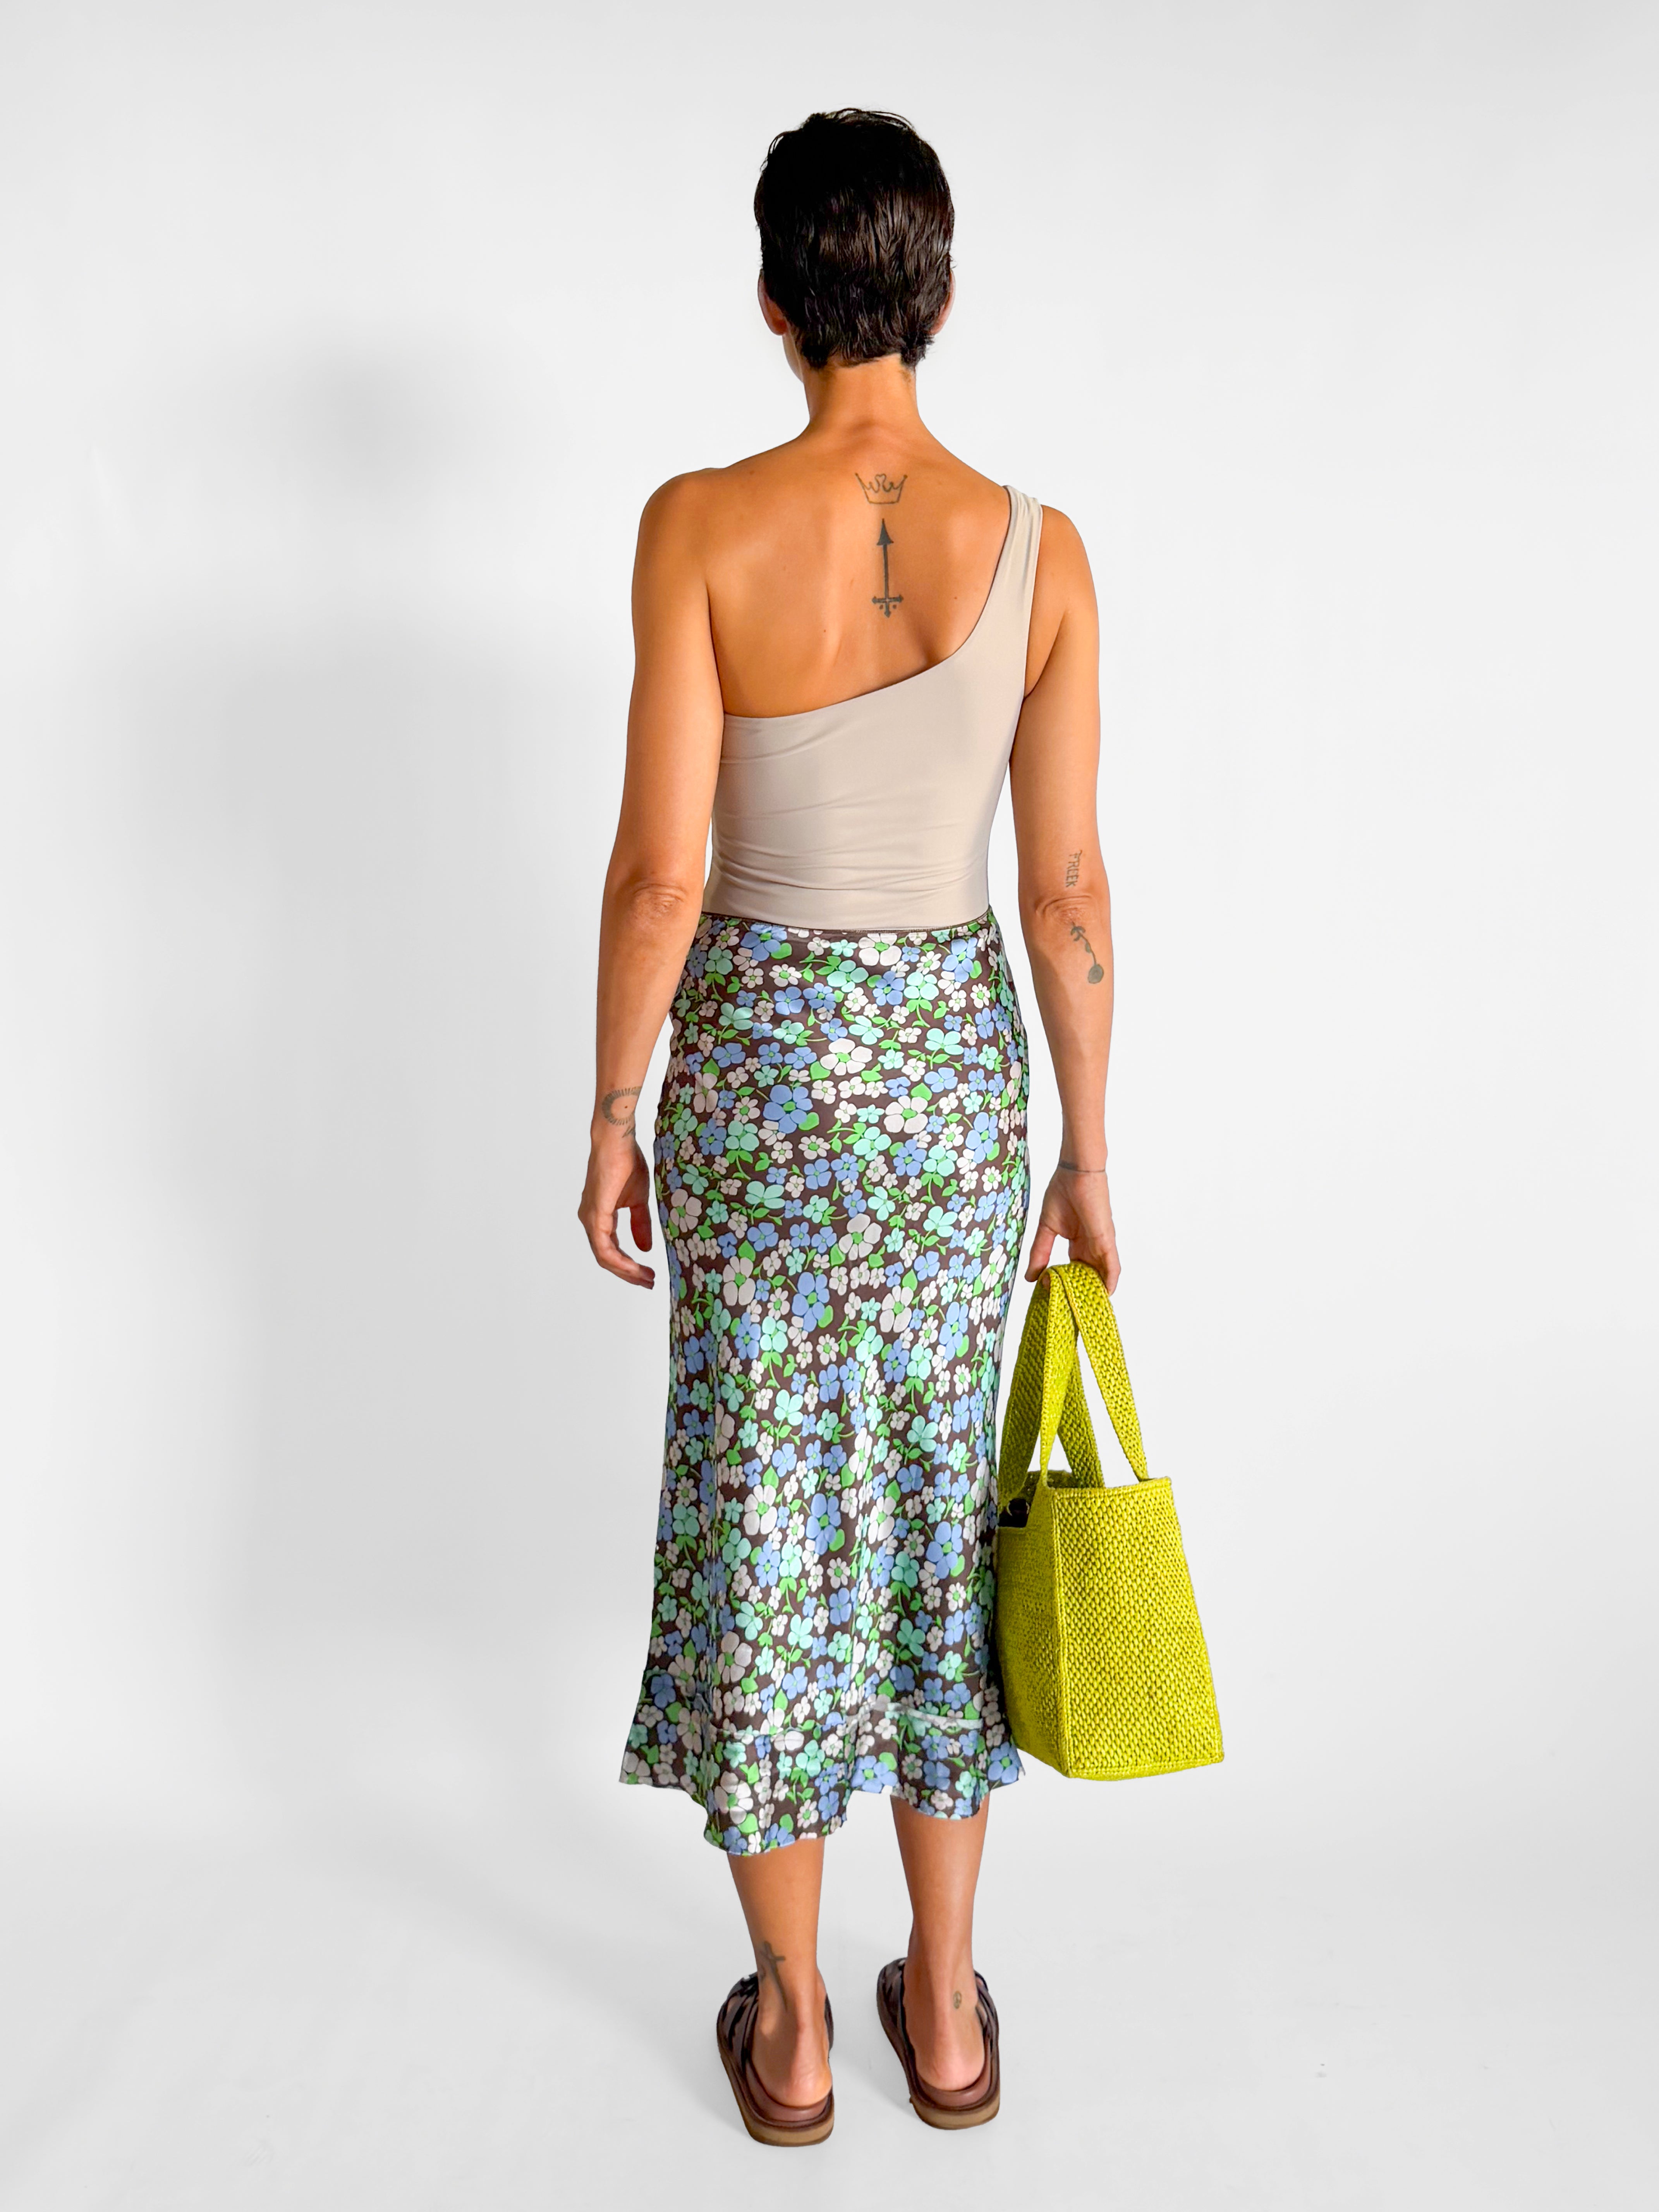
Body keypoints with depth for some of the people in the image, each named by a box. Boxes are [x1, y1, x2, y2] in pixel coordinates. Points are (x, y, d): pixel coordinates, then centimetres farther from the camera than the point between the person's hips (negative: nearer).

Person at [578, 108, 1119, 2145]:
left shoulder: (700, 527, -10)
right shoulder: (1040, 549, -3)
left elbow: (658, 869, -12)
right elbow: (1067, 887, -2)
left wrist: (613, 1112, 1)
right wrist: (1087, 1155, 7)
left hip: (758, 1051, -2)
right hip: (957, 1054, 2)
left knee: (764, 1516, 12)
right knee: (938, 1514, 16)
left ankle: (790, 2025, 29)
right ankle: (946, 2009, 32)